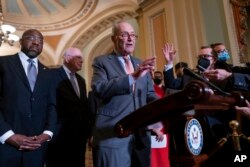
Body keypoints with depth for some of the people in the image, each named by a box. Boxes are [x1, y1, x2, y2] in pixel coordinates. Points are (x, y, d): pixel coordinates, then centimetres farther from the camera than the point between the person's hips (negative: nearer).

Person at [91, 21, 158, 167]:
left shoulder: (142, 64, 14)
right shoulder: (102, 61, -1)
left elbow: (150, 94, 13)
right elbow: (99, 89, -18)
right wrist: (132, 77, -27)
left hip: (141, 136, 5)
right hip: (112, 136, -5)